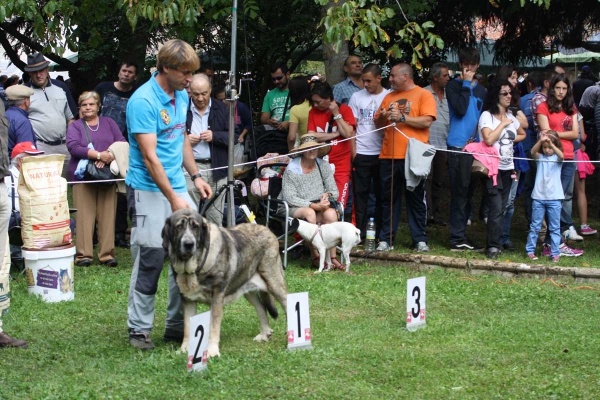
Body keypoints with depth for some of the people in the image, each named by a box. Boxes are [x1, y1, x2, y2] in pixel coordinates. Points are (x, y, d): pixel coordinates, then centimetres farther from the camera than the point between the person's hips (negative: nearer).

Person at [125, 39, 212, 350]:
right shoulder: (143, 101, -17)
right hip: (149, 190, -8)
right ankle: (139, 330, 6)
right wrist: (173, 199, -22)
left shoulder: (182, 97, 9)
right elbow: (149, 156, -20)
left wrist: (195, 176, 14)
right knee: (150, 260, -5)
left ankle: (177, 325, 16)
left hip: (177, 187, 8)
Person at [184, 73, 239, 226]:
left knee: (215, 218, 5)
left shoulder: (222, 109, 8)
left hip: (216, 168, 2)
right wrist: (185, 140, -10)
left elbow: (235, 135, 6)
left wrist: (215, 136, -9)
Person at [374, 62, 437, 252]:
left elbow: (427, 121, -12)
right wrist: (382, 117, -3)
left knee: (416, 199, 2)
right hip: (388, 156, 5)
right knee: (388, 199, 6)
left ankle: (420, 239, 6)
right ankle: (386, 239, 10)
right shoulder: (389, 97, 17)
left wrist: (402, 117, -15)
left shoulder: (424, 95, 0)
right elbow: (378, 123, 19)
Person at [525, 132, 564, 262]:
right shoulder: (540, 157, 6)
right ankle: (530, 250, 13)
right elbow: (533, 152, -16)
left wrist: (551, 144, -39)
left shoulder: (557, 157, 2)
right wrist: (540, 141, -36)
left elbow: (561, 156, -22)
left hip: (554, 198, -1)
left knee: (555, 227, 2)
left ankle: (555, 253, 4)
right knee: (535, 226, 6)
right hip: (539, 197, 1)